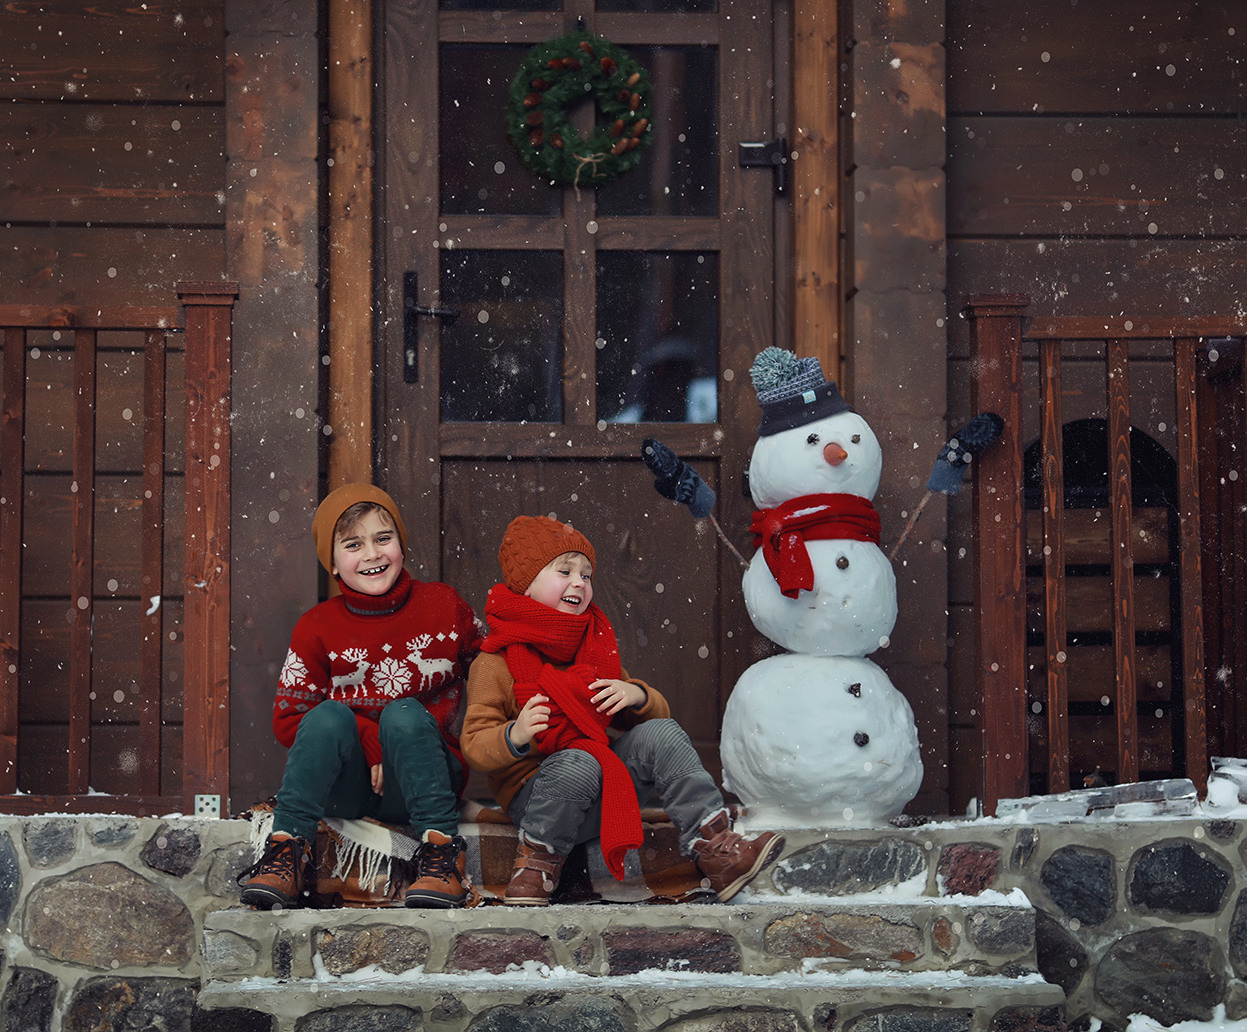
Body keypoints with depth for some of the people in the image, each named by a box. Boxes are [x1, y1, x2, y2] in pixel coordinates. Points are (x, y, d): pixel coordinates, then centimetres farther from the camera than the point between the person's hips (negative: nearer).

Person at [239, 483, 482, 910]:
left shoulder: (443, 604, 4)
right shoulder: (318, 627, 2)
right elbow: (288, 720, -2)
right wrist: (370, 744, -16)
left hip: (418, 782, 0)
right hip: (346, 788, 0)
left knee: (404, 713, -30)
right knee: (330, 716, -29)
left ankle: (441, 854, -32)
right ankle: (287, 851, -31)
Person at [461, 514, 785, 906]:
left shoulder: (594, 647, 17)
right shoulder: (494, 663, -3)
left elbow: (659, 710, 16)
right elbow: (474, 746, -10)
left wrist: (635, 694, -8)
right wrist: (514, 737, -31)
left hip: (610, 778, 6)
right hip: (538, 793, -6)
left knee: (661, 734, -17)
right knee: (577, 764, -38)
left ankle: (714, 847, -21)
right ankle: (537, 859, -15)